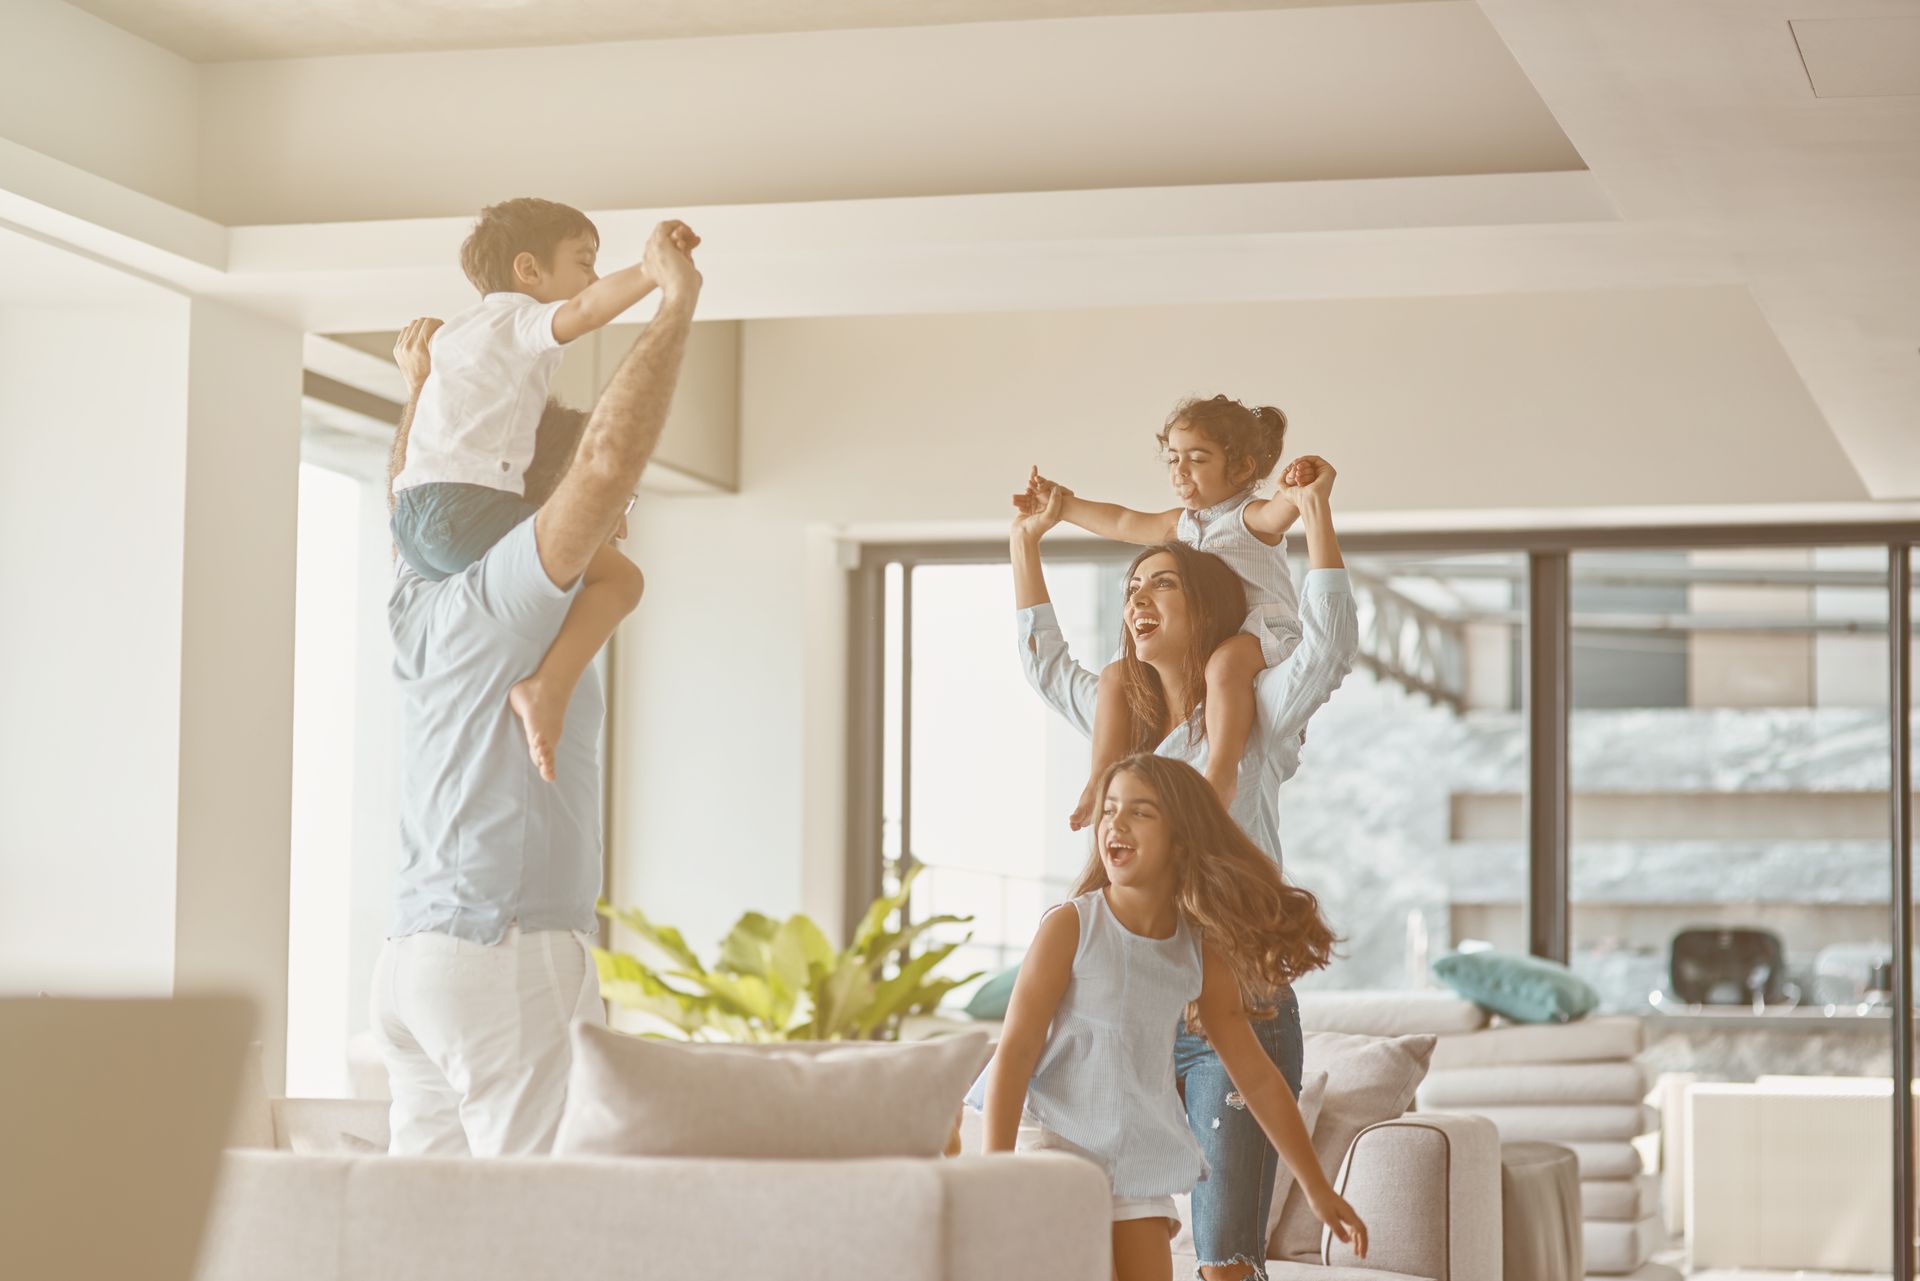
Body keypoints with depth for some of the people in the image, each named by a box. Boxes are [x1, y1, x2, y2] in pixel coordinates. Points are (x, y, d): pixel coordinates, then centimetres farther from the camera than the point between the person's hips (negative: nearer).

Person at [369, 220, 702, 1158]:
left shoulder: (423, 604, 16)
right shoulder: (505, 597, -9)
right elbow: (607, 455, -22)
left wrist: (426, 392, 35)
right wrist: (674, 303, -15)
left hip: (414, 951, 9)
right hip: (507, 951, -9)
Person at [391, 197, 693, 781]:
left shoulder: (457, 328, 27)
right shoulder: (520, 318, -1)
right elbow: (584, 312, -22)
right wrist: (651, 272, -33)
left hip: (412, 515, 9)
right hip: (465, 506, -9)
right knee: (618, 577, -14)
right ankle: (548, 687, -30)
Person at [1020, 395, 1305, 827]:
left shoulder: (1251, 517, -8)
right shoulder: (1181, 523, 18)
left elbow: (1278, 513, -31)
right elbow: (1123, 523, 25)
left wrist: (1294, 494, -54)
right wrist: (1064, 505, 27)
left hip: (1263, 634, -9)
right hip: (1192, 645, 9)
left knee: (1225, 662, -42)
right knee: (1117, 675, 0)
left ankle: (1222, 774, -49)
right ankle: (1103, 779, -2)